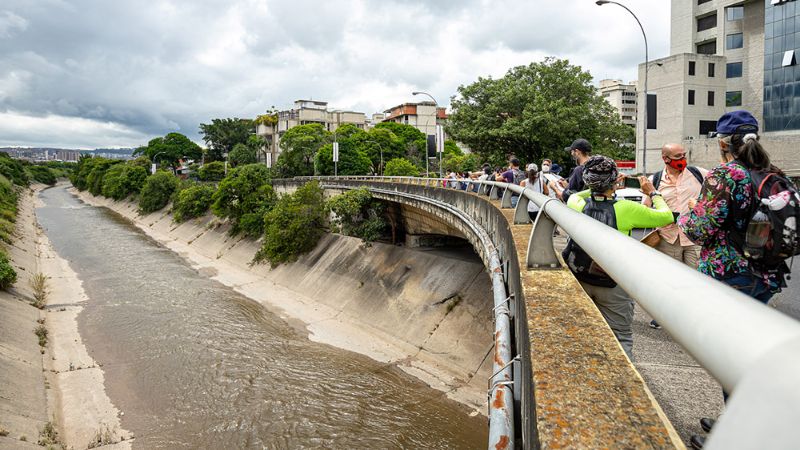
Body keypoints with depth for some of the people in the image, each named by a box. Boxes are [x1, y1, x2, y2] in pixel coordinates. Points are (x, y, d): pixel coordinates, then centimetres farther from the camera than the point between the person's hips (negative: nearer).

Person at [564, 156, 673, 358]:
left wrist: (600, 188, 17)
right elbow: (666, 216, -5)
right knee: (621, 338, 7)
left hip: (580, 280, 4)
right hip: (613, 285, -4)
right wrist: (653, 193, 8)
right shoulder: (625, 209, -18)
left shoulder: (578, 204, -9)